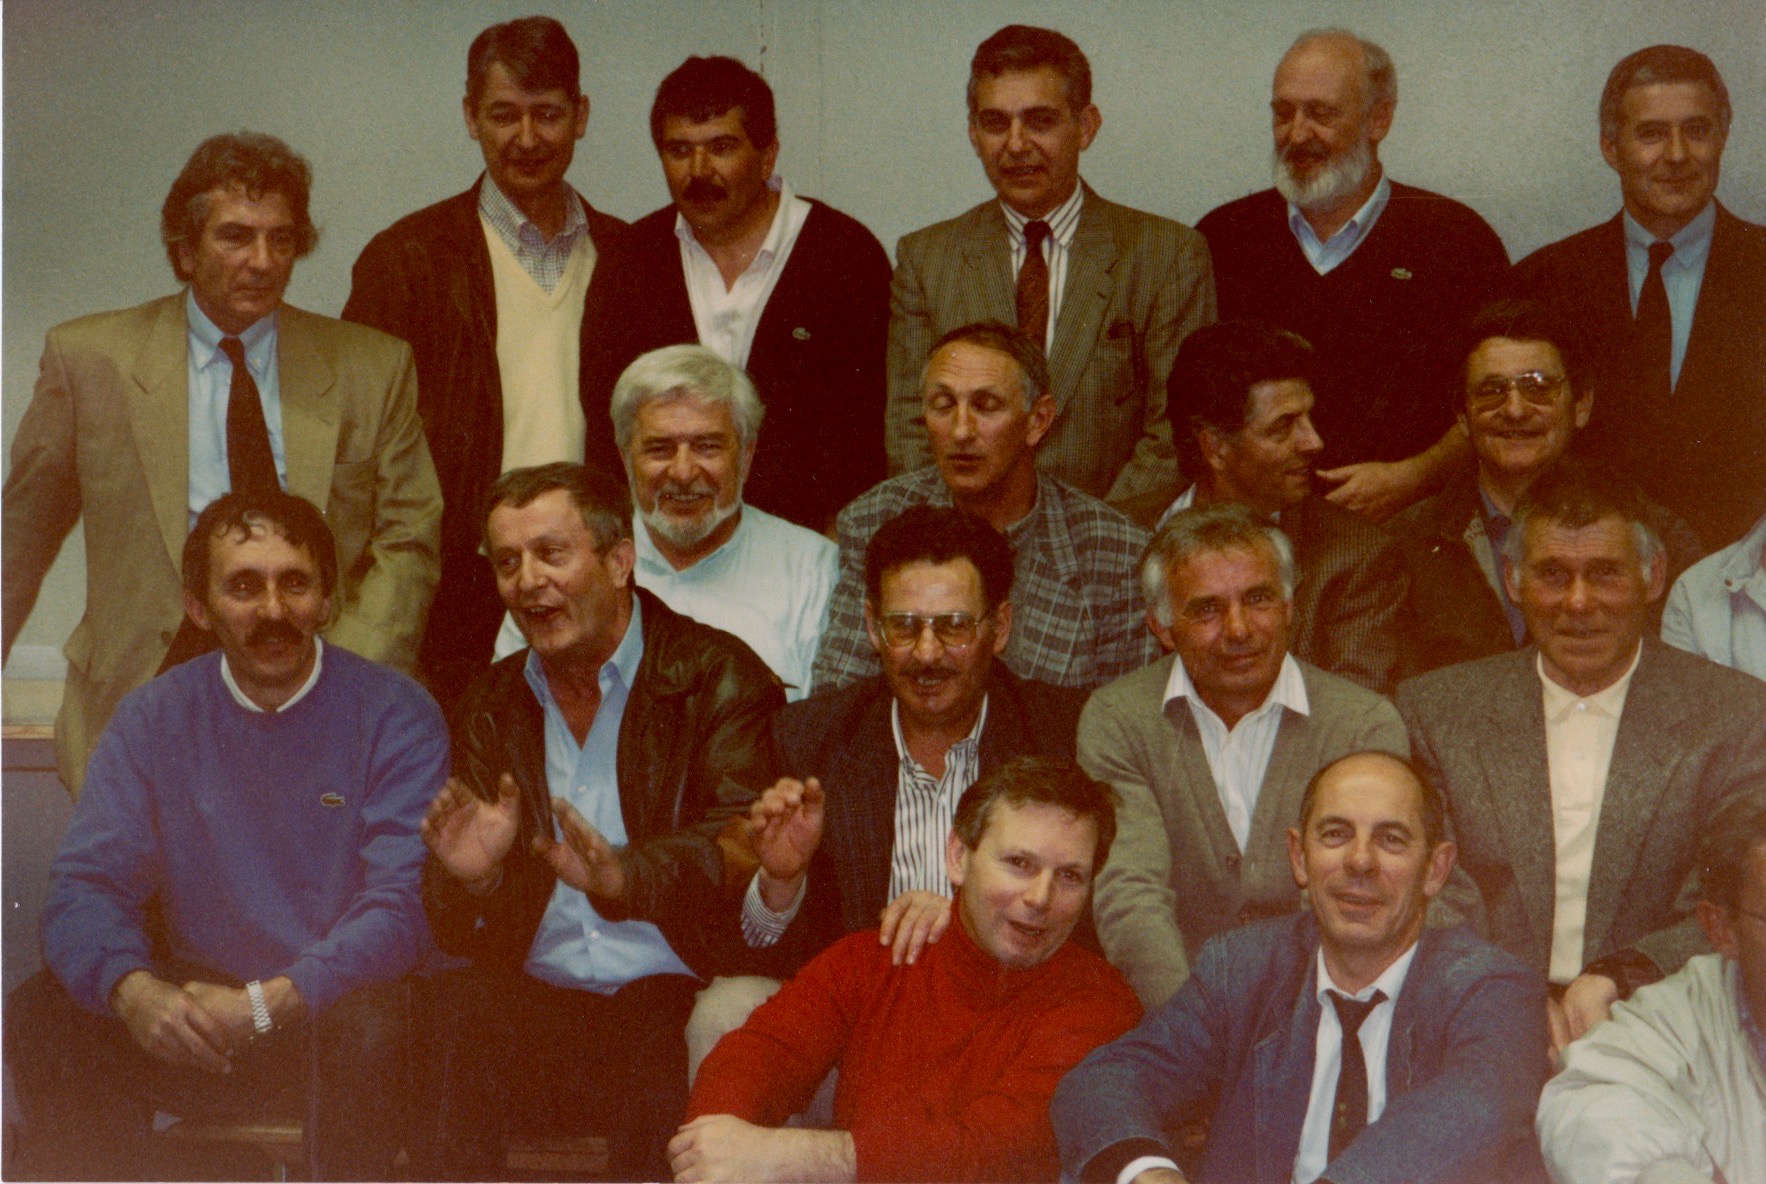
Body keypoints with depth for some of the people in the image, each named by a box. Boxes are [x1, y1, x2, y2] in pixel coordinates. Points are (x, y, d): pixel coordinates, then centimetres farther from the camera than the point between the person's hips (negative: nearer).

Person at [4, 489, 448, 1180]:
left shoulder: (395, 716, -5)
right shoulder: (152, 719, 5)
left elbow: (403, 904, -14)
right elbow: (85, 887, -2)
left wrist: (268, 1004, -29)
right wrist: (132, 989, -25)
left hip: (329, 1012, -3)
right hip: (193, 1014, 3)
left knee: (367, 1026, -35)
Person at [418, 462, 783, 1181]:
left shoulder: (718, 678, 3)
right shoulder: (488, 709, 17)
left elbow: (744, 847, -14)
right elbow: (452, 933, 13)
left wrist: (623, 875, -34)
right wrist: (472, 878, -13)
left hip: (673, 996, -3)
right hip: (536, 1006, 3)